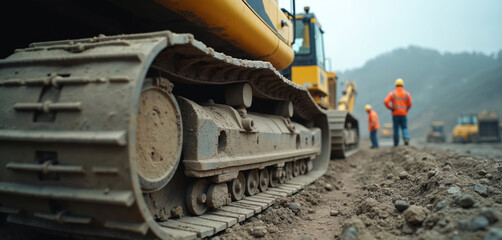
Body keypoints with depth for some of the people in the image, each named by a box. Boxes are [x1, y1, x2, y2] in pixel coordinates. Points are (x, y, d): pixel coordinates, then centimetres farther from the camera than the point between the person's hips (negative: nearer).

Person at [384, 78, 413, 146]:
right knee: (404, 128, 6)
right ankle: (406, 138, -20)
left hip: (395, 114, 0)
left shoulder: (392, 93, -2)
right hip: (404, 114, 1)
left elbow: (386, 101, -13)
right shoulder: (407, 94, 2)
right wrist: (406, 110, 16)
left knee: (396, 128, 7)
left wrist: (390, 108, 0)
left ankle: (396, 143, 10)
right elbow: (410, 104, 0)